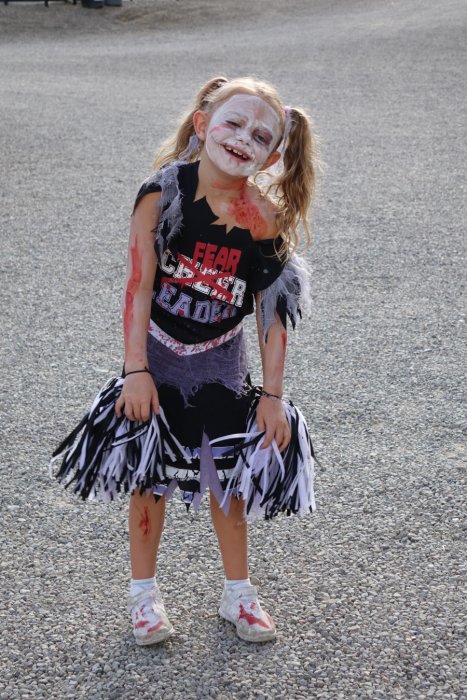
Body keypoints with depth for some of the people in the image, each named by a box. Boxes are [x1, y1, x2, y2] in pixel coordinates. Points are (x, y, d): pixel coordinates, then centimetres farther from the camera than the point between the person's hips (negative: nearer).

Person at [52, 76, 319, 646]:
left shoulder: (265, 220, -13)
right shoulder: (164, 193, -18)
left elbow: (273, 314, -8)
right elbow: (139, 284, -16)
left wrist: (272, 394, -8)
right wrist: (136, 369, -18)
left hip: (220, 361, 1)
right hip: (158, 351, -1)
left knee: (229, 476, 8)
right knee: (149, 475, 7)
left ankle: (237, 593, 27)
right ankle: (144, 593, 25)